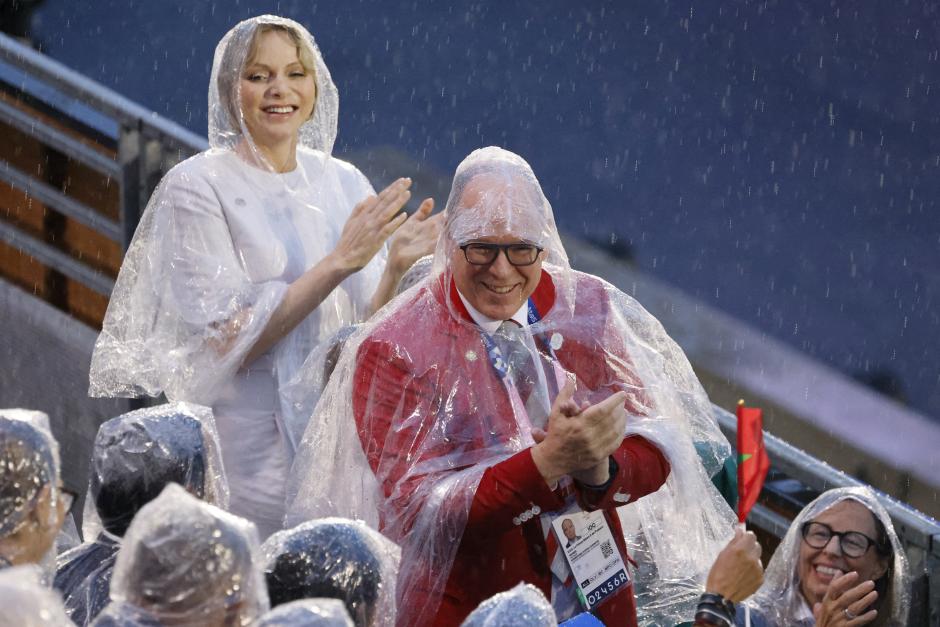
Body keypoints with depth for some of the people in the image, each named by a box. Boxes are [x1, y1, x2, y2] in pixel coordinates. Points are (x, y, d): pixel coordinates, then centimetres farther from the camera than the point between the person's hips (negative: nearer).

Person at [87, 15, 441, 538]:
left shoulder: (344, 182, 8)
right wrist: (340, 261, -19)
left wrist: (396, 266, -12)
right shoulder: (197, 186, -6)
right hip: (252, 449, -4)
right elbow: (228, 340, -15)